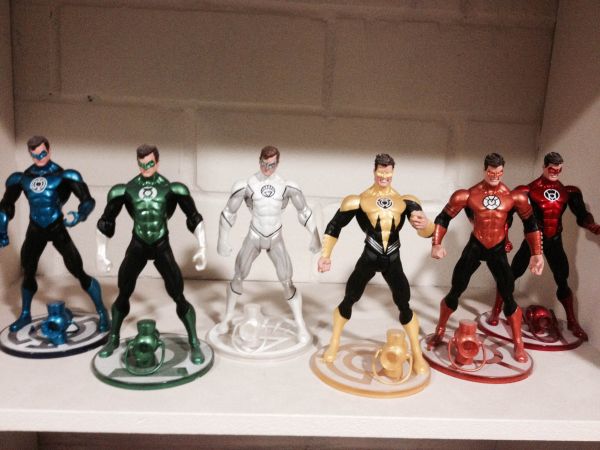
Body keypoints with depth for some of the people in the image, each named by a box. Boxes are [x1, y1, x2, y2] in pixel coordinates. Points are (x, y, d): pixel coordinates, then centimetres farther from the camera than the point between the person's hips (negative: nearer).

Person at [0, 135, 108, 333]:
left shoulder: (63, 175, -13)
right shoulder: (22, 178, -1)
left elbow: (88, 201, -16)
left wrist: (78, 216, -35)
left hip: (57, 229, -4)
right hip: (35, 230, 4)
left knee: (79, 273, -10)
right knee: (28, 273, 16)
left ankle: (102, 313, 3)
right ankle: (25, 315, 38)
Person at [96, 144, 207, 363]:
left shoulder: (170, 188, -11)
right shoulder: (127, 189, -7)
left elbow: (194, 217, -5)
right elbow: (106, 221, 4)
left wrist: (202, 248, -10)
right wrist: (101, 253, 4)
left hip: (162, 247, -2)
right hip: (137, 247, 2)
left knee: (179, 297, -5)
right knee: (123, 295, 10)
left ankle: (194, 343, 10)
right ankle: (113, 339, 33)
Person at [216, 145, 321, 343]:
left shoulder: (286, 186, -12)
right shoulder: (246, 185, -15)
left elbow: (304, 211, -1)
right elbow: (228, 212, -5)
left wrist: (315, 236, -1)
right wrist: (223, 240, -5)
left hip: (276, 239, 0)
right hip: (253, 237, 0)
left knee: (288, 283, -6)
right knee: (238, 278, 7)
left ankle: (301, 325, 10)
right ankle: (227, 316, 31)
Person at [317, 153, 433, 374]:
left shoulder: (405, 201, -3)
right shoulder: (360, 200, -6)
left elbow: (427, 231, -11)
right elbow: (334, 226, 1)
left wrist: (424, 224, -37)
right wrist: (326, 254, -8)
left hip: (393, 261, 1)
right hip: (369, 259, -1)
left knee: (404, 306, 3)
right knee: (348, 300, 4)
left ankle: (417, 355, 20)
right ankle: (334, 345, 26)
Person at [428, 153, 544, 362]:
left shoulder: (514, 197, -7)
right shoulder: (468, 195, -10)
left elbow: (530, 223, 4)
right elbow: (443, 218, -4)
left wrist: (536, 254, 0)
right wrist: (436, 244, -14)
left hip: (498, 250, 1)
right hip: (475, 247, -1)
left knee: (508, 297, 0)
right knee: (455, 292, 2)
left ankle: (518, 344, 17)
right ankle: (439, 332, 23)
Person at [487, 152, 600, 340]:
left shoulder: (568, 192, 0)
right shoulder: (529, 190, -12)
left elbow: (582, 216, 5)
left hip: (554, 240, 3)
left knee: (562, 281, 9)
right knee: (512, 274, -3)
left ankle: (572, 321, 22)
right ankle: (496, 312, 11)